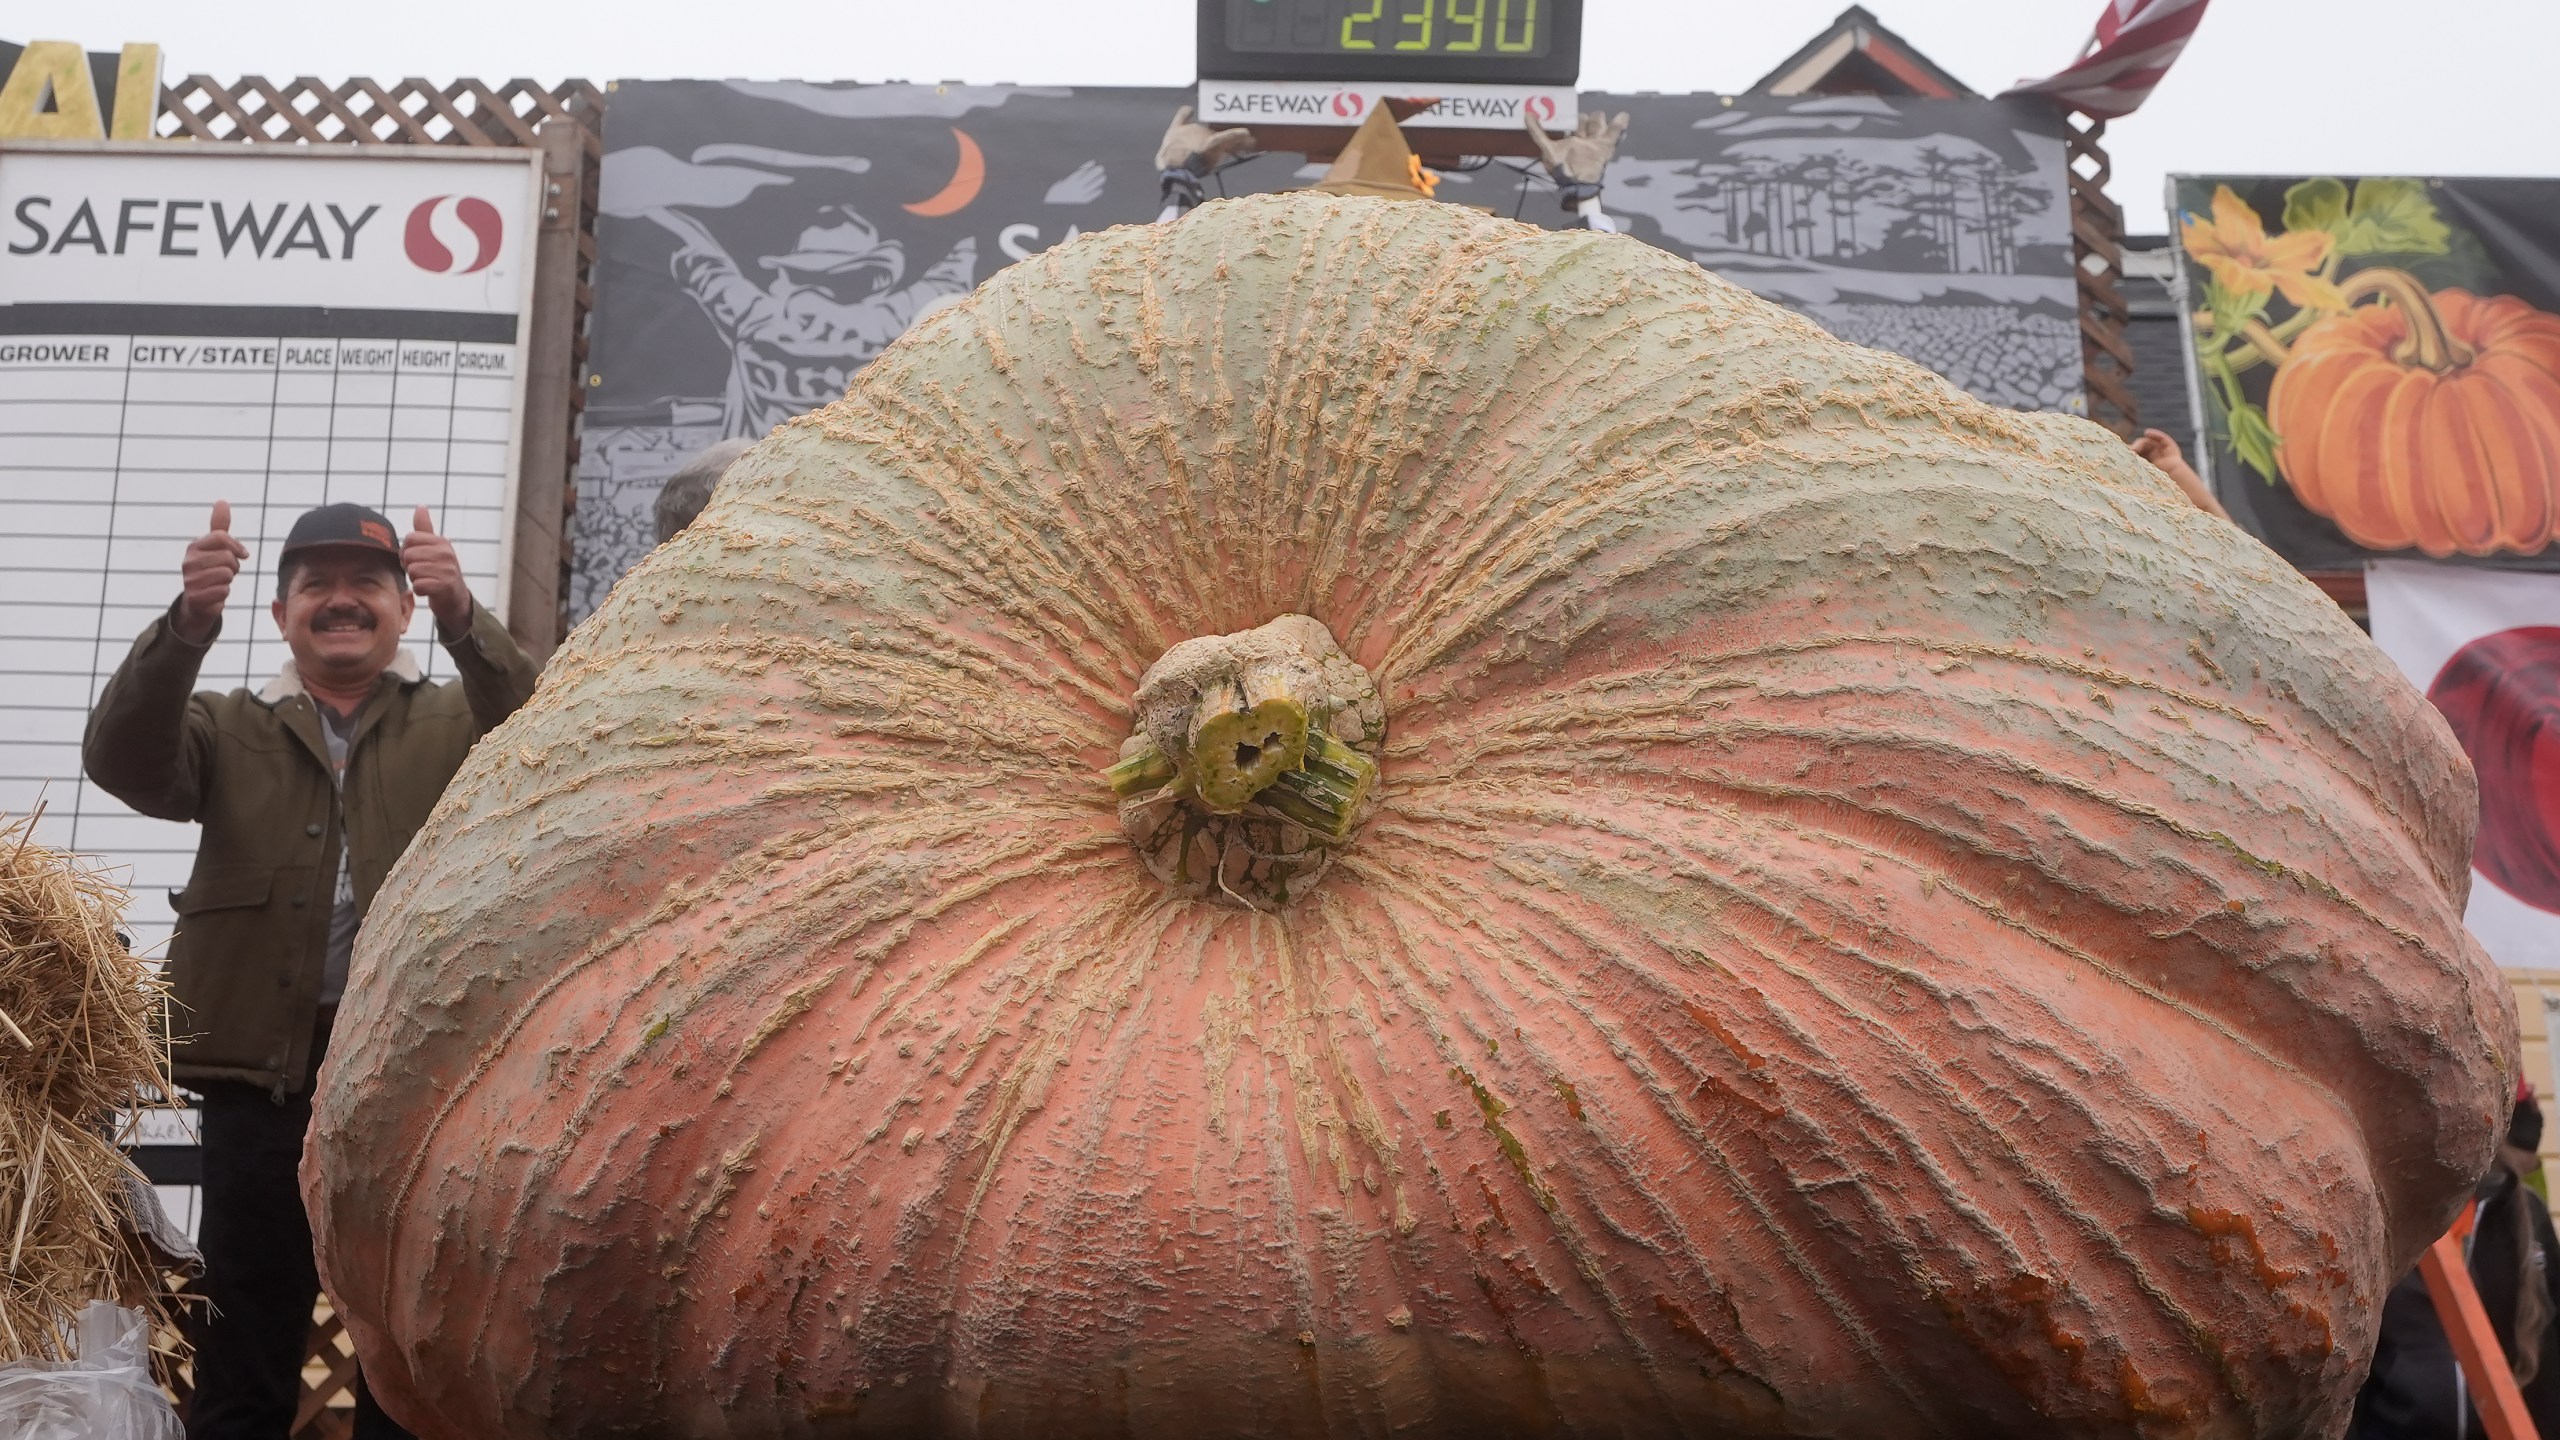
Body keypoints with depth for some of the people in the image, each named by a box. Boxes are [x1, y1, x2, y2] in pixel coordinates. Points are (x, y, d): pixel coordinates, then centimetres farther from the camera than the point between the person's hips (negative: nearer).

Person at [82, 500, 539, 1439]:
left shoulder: (457, 721, 13)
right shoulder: (231, 728, 16)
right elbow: (124, 760, -4)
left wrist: (463, 618, -28)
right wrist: (188, 624, -23)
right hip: (263, 1063, 1)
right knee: (244, 1358, 7)